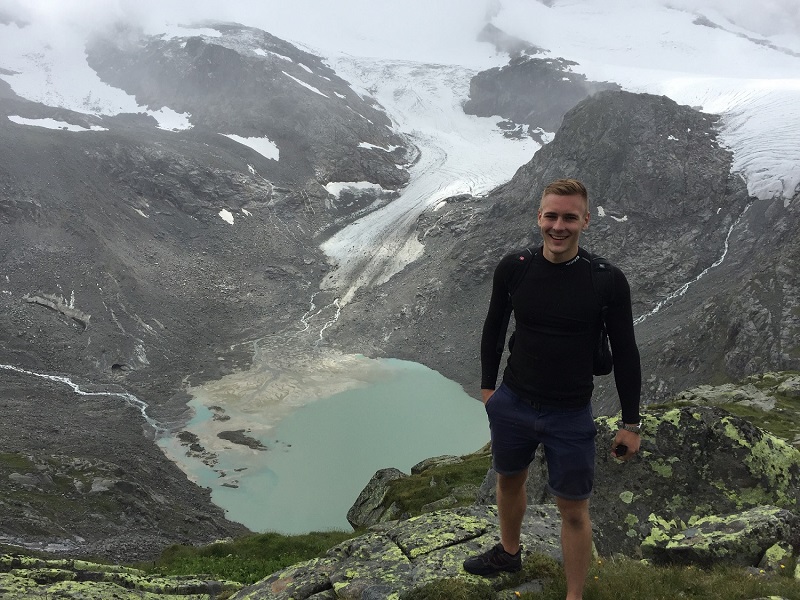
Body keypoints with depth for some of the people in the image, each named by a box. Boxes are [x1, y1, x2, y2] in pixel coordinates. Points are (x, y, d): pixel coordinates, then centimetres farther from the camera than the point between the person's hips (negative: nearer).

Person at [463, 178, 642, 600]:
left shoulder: (607, 281, -15)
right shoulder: (513, 269, -8)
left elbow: (625, 353, -6)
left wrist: (630, 424, -4)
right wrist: (488, 386, 9)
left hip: (571, 416, -3)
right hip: (511, 405, 3)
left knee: (573, 511, 8)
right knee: (509, 482, 24)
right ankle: (508, 553, 52)